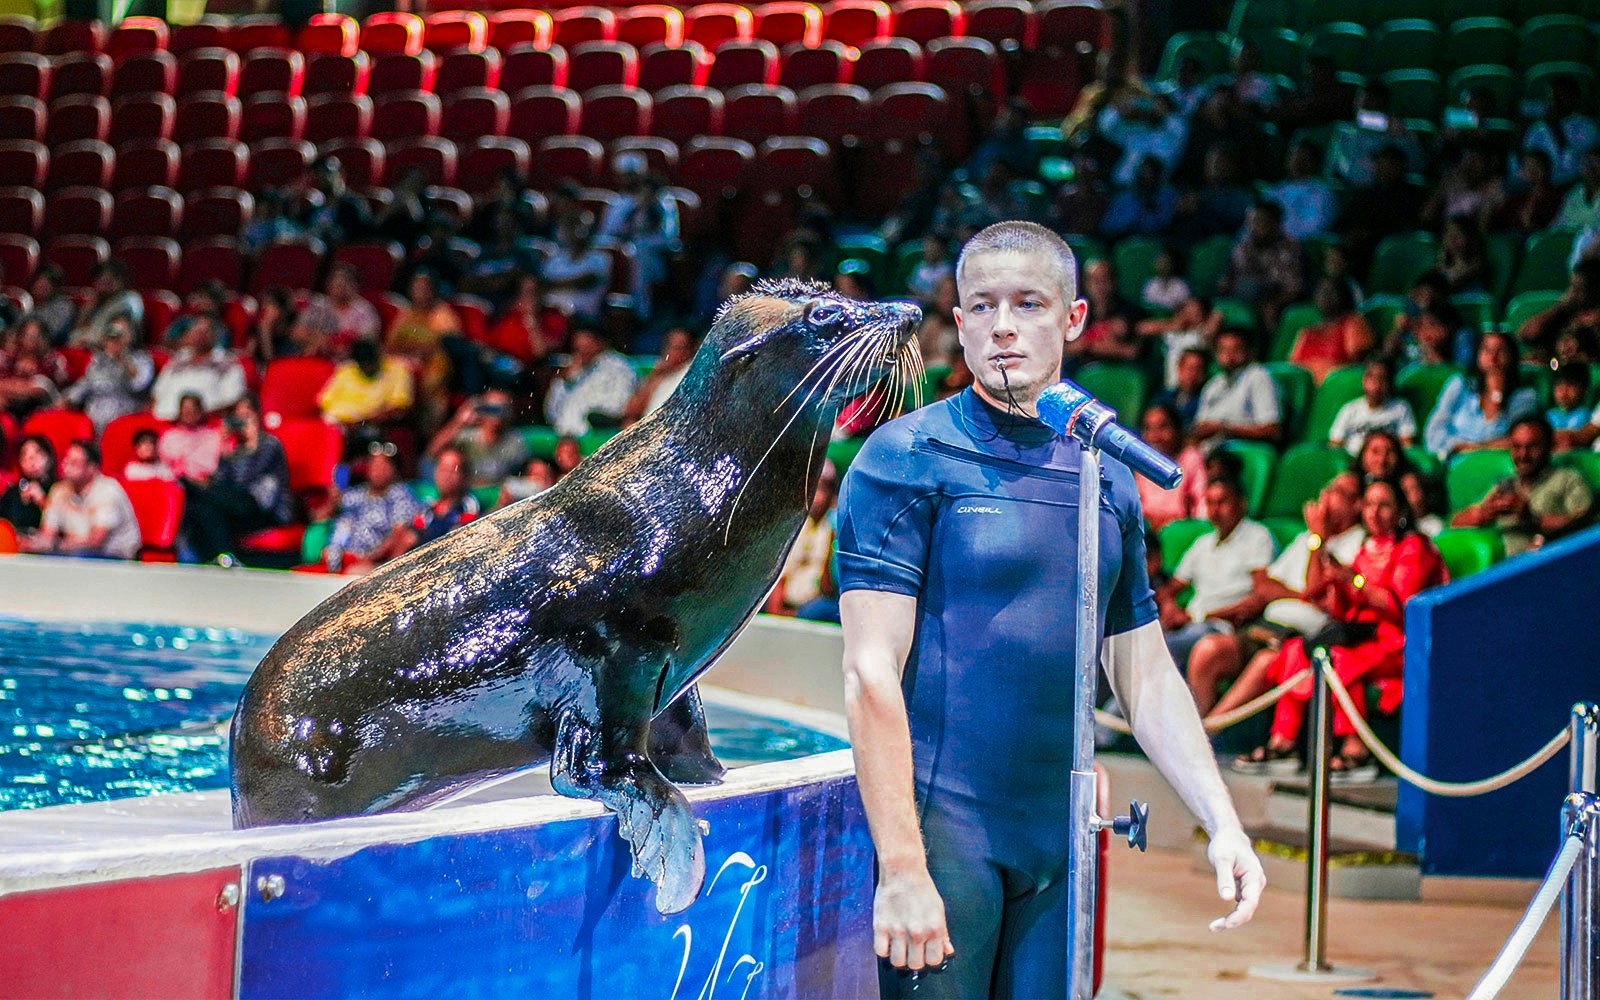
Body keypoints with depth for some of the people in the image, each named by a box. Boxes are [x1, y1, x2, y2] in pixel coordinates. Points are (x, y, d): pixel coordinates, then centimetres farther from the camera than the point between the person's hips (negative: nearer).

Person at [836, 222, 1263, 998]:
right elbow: (871, 673, -11)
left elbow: (1145, 675, 18)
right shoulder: (906, 458, -5)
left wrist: (1222, 823, 8)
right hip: (944, 833, -5)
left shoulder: (1107, 476, 12)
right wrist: (902, 869, -18)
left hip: (1060, 845, 5)